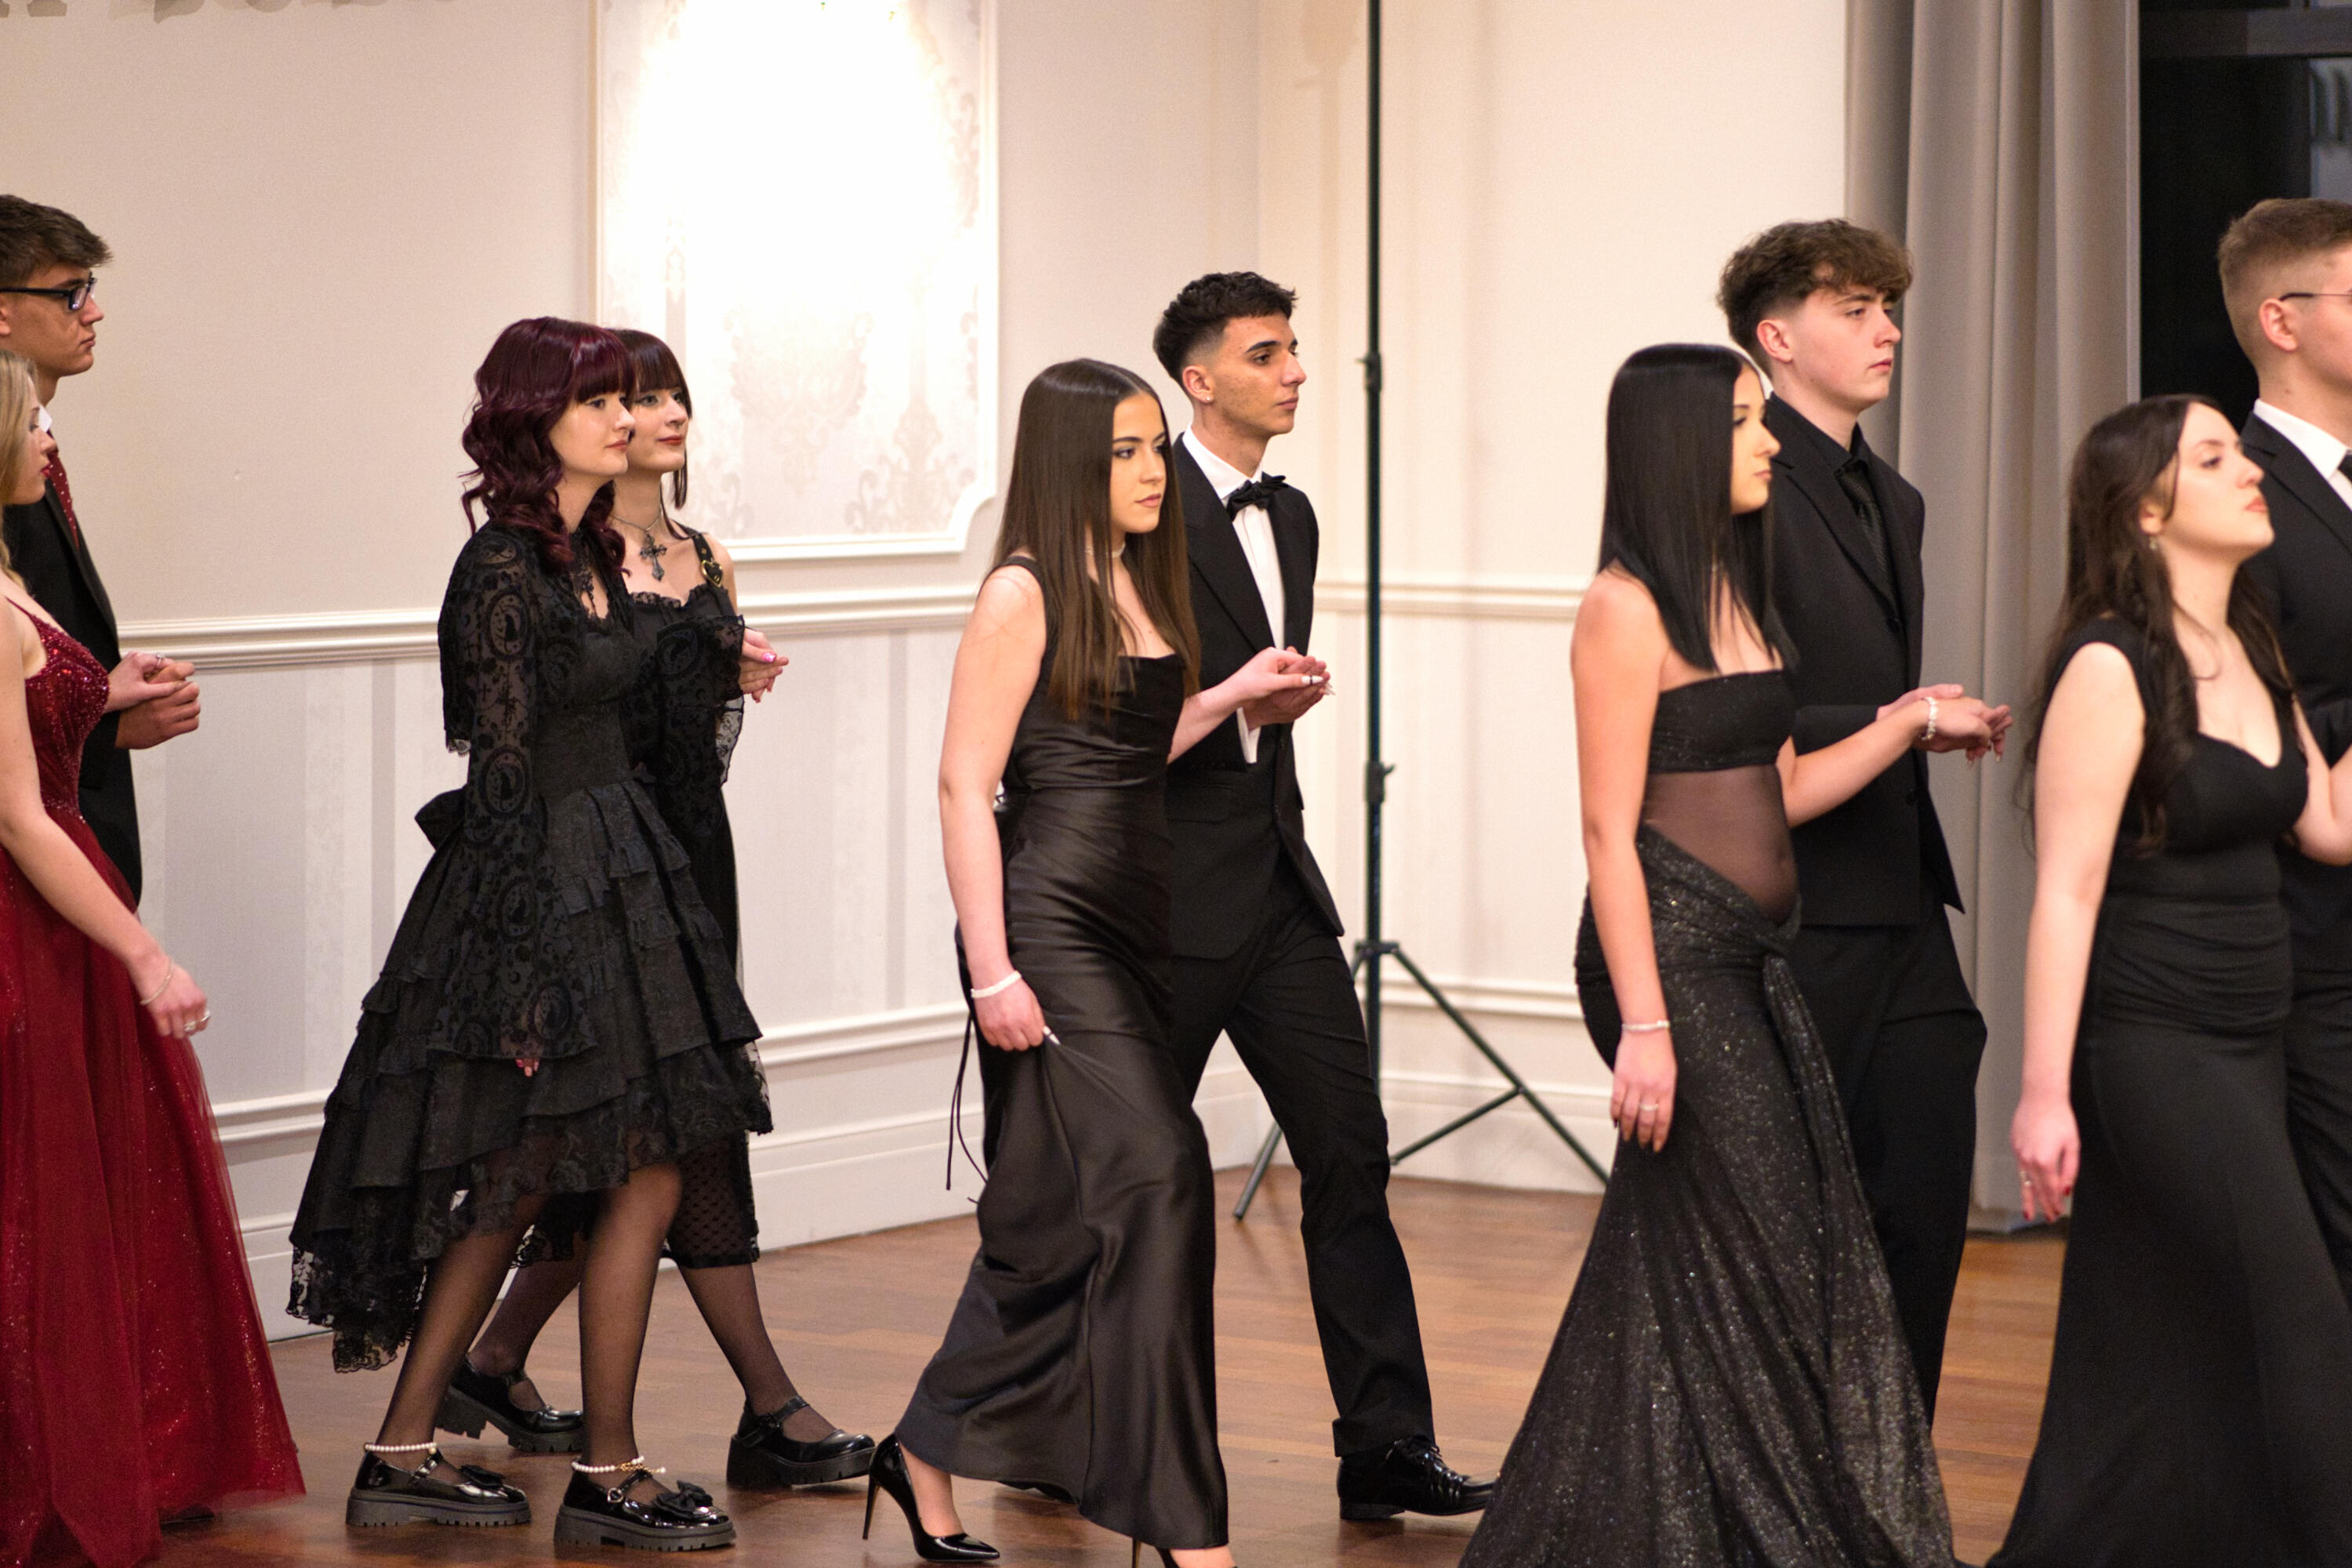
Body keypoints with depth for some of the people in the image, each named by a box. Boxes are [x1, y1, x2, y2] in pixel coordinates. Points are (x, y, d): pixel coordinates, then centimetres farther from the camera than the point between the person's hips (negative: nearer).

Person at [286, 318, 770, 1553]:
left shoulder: (589, 554, 13)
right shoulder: (506, 570, -15)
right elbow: (503, 777, -18)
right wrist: (530, 964, -20)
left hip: (612, 880, 9)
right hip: (548, 887, -9)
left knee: (517, 1183, 11)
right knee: (646, 1173, -6)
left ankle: (404, 1453, 16)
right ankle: (606, 1475, 2)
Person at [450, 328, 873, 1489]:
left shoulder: (703, 559, 15)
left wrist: (742, 681, 3)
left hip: (691, 849, 8)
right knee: (689, 1125, -8)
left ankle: (494, 1364, 23)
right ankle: (773, 1412, -7)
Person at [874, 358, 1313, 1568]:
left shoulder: (1138, 585, 14)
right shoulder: (1024, 594, -10)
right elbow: (965, 785, -13)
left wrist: (1228, 697, 11)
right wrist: (992, 968, -18)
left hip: (1129, 922, 9)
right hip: (1048, 922, -9)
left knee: (1058, 1216, 11)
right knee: (1154, 1172, -14)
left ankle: (927, 1457, 24)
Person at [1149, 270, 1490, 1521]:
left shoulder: (1289, 515, 15)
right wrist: (1237, 705, -20)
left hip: (1275, 885, 7)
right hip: (1171, 893, -7)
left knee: (1349, 1153, 0)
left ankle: (1385, 1445, 1)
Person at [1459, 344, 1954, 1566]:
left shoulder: (1738, 596, 15)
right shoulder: (1627, 608, -11)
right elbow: (1610, 832, -15)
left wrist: (1902, 728, 6)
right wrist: (1643, 1025, -20)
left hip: (1749, 960, 9)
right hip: (1669, 954, -9)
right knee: (1748, 1256, -4)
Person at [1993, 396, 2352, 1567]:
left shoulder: (2252, 655, 12)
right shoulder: (2110, 670, -13)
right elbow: (2065, 893, -16)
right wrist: (2044, 1094, -19)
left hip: (2245, 1050, 8)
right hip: (2151, 1048, -8)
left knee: (2180, 1356, 10)